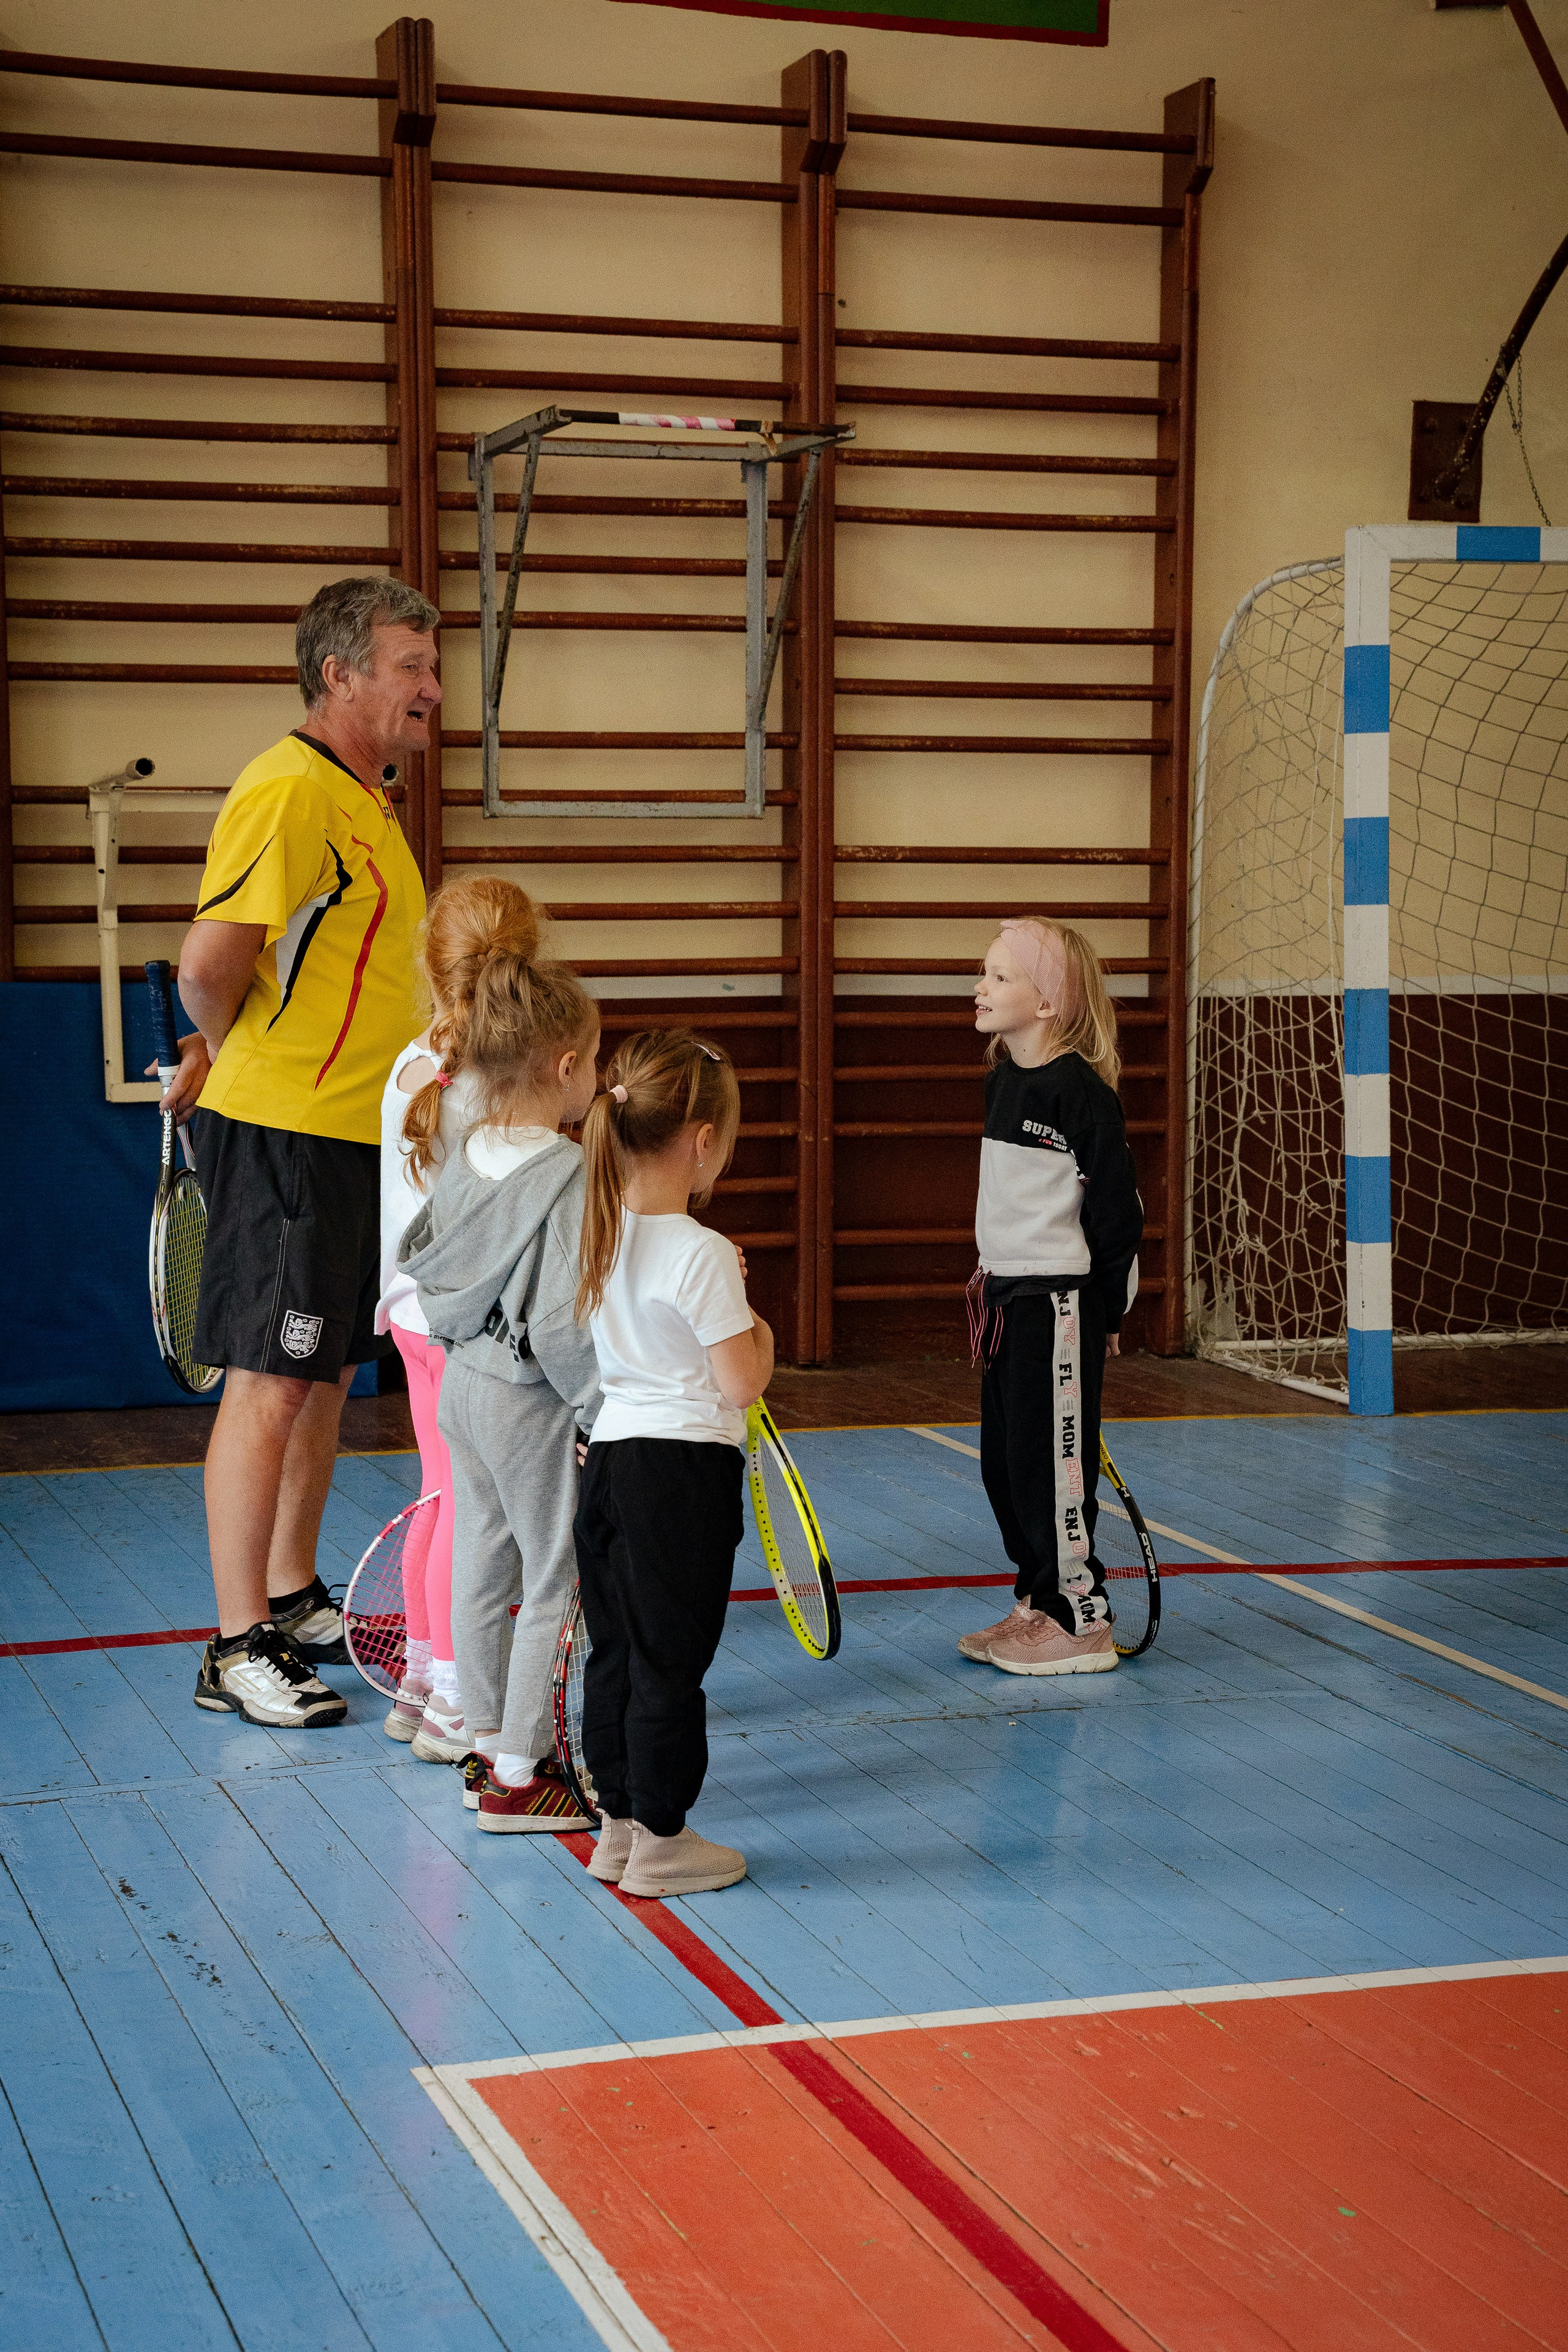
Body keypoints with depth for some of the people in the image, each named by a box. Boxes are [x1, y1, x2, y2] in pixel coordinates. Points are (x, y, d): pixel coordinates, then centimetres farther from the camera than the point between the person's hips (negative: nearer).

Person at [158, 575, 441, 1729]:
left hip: (359, 1137, 10)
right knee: (270, 1386, -5)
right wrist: (235, 1055, -3)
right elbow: (212, 962, -22)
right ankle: (238, 1649, 1)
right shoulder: (289, 790, -16)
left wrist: (230, 1057, 16)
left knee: (327, 1377, 16)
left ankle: (294, 1601, 28)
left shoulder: (369, 802, 16)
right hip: (284, 1136, -9)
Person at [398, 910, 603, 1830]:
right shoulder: (568, 1174, -22)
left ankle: (479, 1726, 32)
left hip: (465, 1377, 8)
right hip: (535, 1405, -8)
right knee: (556, 1582, 3)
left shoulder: (467, 1156, 1)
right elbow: (564, 1322, -24)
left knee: (486, 1564, 19)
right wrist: (607, 1410, -15)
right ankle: (517, 1772, 8)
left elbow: (421, 1257, 14)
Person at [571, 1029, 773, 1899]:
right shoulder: (703, 1254, -18)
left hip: (609, 1455, 7)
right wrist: (759, 1329, 3)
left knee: (615, 1653, 15)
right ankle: (660, 1843, 10)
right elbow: (741, 1384, -16)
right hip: (684, 1467, -7)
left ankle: (618, 1827, 24)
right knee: (671, 1660, 2)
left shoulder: (600, 1234, 4)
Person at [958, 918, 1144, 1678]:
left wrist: (1107, 1309, -9)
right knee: (1004, 1464, 14)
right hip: (1007, 1298, 9)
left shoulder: (1079, 1089, -17)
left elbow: (1116, 1204, -13)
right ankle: (1037, 1605, 25)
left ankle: (1080, 1621, 7)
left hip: (1060, 1302, -9)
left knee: (1053, 1461, -3)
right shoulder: (1003, 1081, 10)